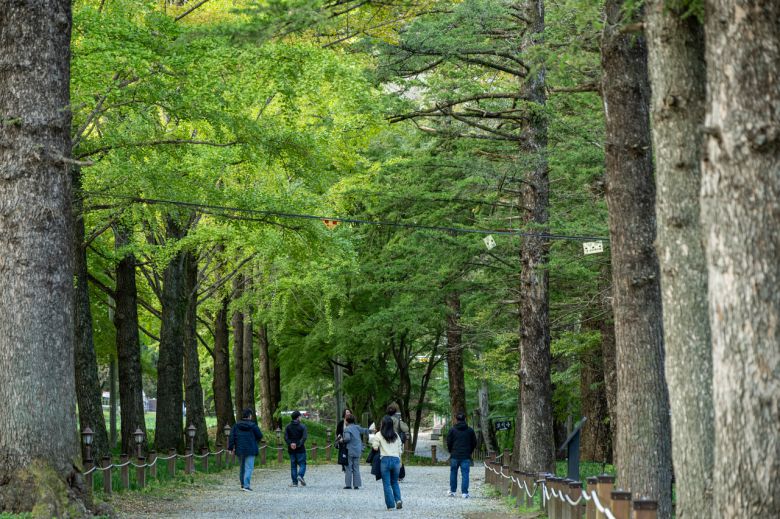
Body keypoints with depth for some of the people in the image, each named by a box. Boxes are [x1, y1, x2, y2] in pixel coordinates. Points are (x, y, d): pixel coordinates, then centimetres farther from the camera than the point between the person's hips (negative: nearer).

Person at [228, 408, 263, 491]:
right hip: (250, 450, -4)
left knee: (242, 467, 18)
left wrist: (231, 448, 1)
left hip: (240, 450, 4)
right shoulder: (253, 425, -9)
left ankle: (243, 484, 25)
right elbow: (260, 436, -2)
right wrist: (255, 440, 19)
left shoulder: (236, 425, 2)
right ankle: (246, 485, -14)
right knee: (249, 467, -4)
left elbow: (231, 437, -2)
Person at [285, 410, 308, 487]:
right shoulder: (302, 426, -4)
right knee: (302, 464, 3)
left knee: (293, 466, 8)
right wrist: (298, 444, -17)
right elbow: (304, 437, -16)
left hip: (291, 450, 3)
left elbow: (286, 437, -5)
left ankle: (294, 482, 5)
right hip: (300, 449, -3)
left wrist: (290, 444, -13)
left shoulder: (288, 427, 7)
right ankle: (300, 475, -23)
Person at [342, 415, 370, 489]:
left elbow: (347, 438, -23)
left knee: (349, 468, 3)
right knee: (356, 468, 8)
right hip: (358, 451, 5)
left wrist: (342, 440, -5)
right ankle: (356, 485, 5)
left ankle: (348, 484, 2)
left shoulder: (347, 429, -10)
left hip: (350, 451, -5)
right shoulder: (357, 427, 5)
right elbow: (365, 431, 12)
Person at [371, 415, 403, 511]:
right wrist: (400, 461, 19)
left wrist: (373, 441, 15)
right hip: (396, 459, 4)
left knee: (387, 483, 3)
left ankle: (390, 505, -2)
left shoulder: (379, 435, -2)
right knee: (395, 482, 17)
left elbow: (375, 447, -5)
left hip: (385, 459, -4)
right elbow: (400, 448, 12)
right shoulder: (396, 435, 11)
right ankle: (398, 500, -3)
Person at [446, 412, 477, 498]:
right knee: (465, 474, -1)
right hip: (466, 456, 0)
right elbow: (474, 443, 7)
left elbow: (448, 443, 0)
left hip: (454, 456, 0)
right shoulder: (470, 430, 3)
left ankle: (452, 491, 16)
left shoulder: (452, 430, -2)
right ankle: (464, 493, -6)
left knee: (453, 473, 12)